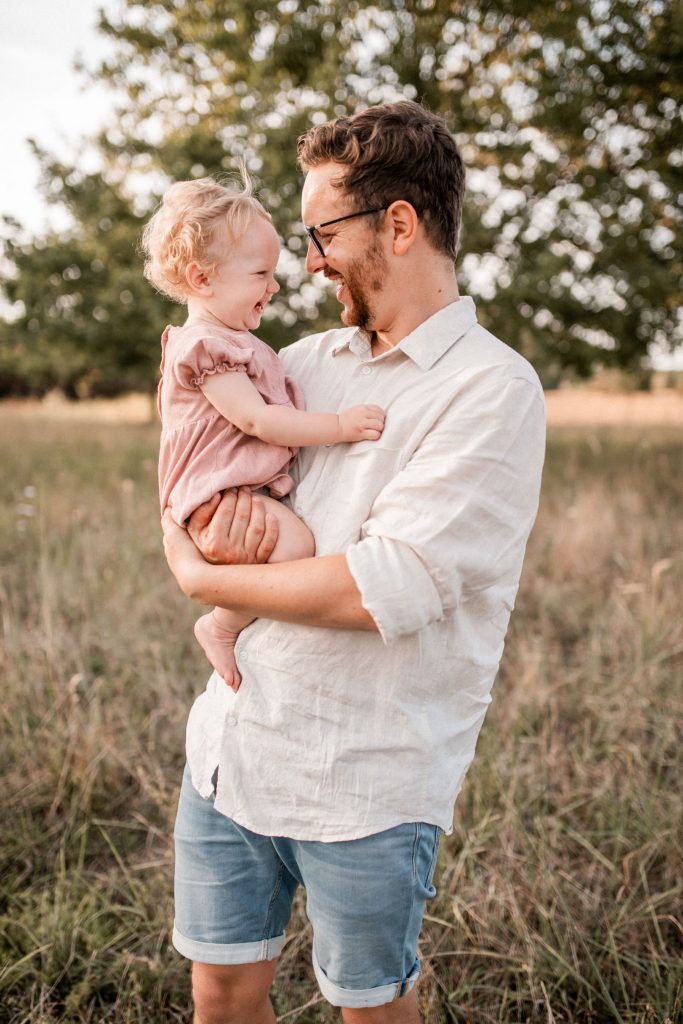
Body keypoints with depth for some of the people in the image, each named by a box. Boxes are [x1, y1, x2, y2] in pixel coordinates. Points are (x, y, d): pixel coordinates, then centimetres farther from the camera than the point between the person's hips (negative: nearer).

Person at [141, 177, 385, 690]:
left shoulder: (234, 342, 22)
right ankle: (221, 628, -12)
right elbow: (256, 421, -20)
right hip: (220, 495, -11)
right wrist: (338, 425, -21)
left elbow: (267, 412, 33)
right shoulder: (204, 345, -13)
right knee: (294, 544, -30)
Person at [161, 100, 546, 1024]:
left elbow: (383, 589, -22)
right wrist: (216, 500, -7)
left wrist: (202, 576, -10)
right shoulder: (311, 360, 9)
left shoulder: (492, 388, -14)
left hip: (365, 786, -5)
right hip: (231, 741, 6)